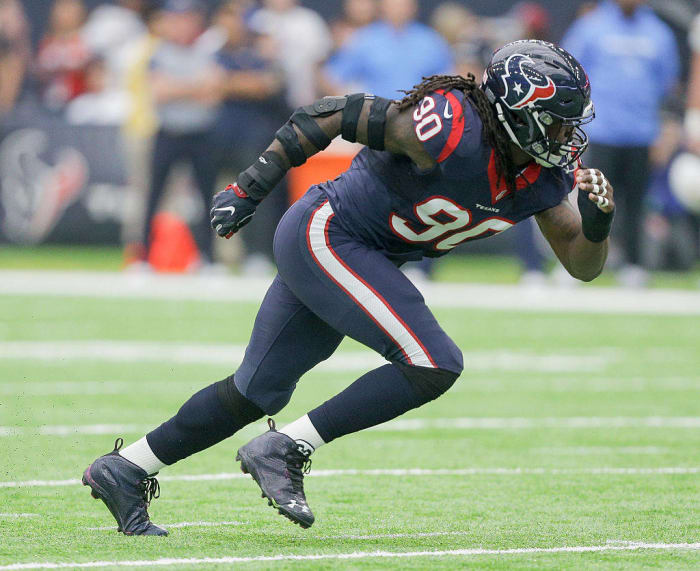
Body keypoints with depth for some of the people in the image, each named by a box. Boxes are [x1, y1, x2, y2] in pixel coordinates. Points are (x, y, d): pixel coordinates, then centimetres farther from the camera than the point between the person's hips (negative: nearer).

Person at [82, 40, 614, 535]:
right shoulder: (454, 131, -27)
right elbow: (337, 114, -19)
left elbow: (583, 265, 5)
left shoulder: (544, 178, -3)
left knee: (258, 392, 15)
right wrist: (252, 186, -15)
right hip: (324, 236, -9)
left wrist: (597, 219, -18)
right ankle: (282, 450, -13)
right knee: (434, 366, -19)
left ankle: (125, 469, 27)